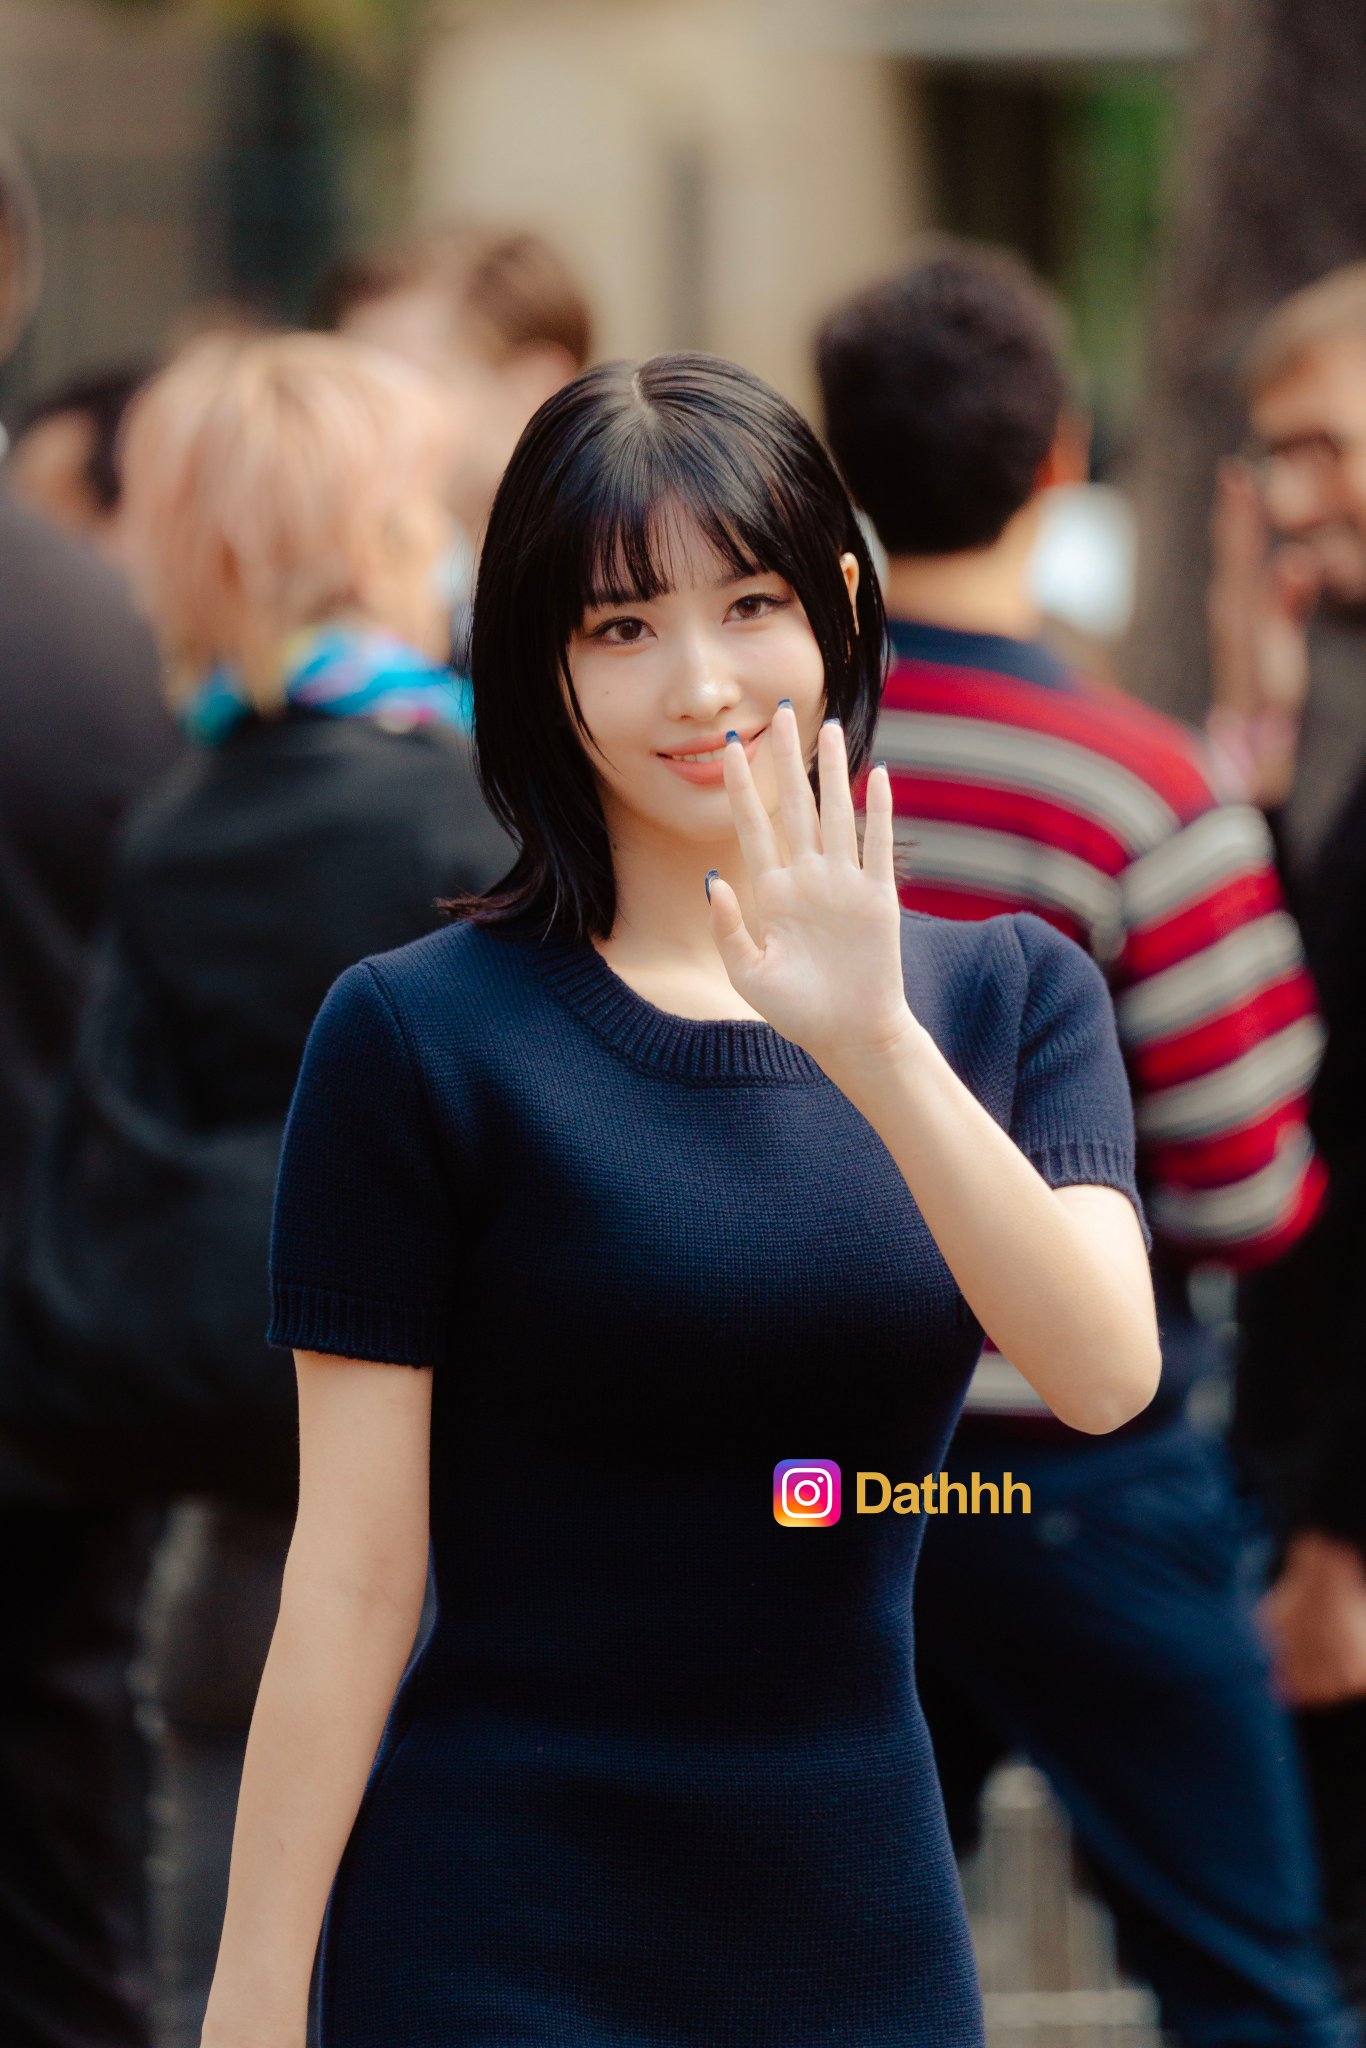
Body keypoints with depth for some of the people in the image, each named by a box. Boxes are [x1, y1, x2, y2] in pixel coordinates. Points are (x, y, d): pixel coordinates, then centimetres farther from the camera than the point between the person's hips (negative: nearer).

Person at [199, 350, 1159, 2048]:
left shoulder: (1005, 999, 5)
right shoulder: (420, 1035, -7)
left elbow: (1105, 1373, -13)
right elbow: (351, 1577, -8)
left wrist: (874, 1043, -25)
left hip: (868, 1911, 4)